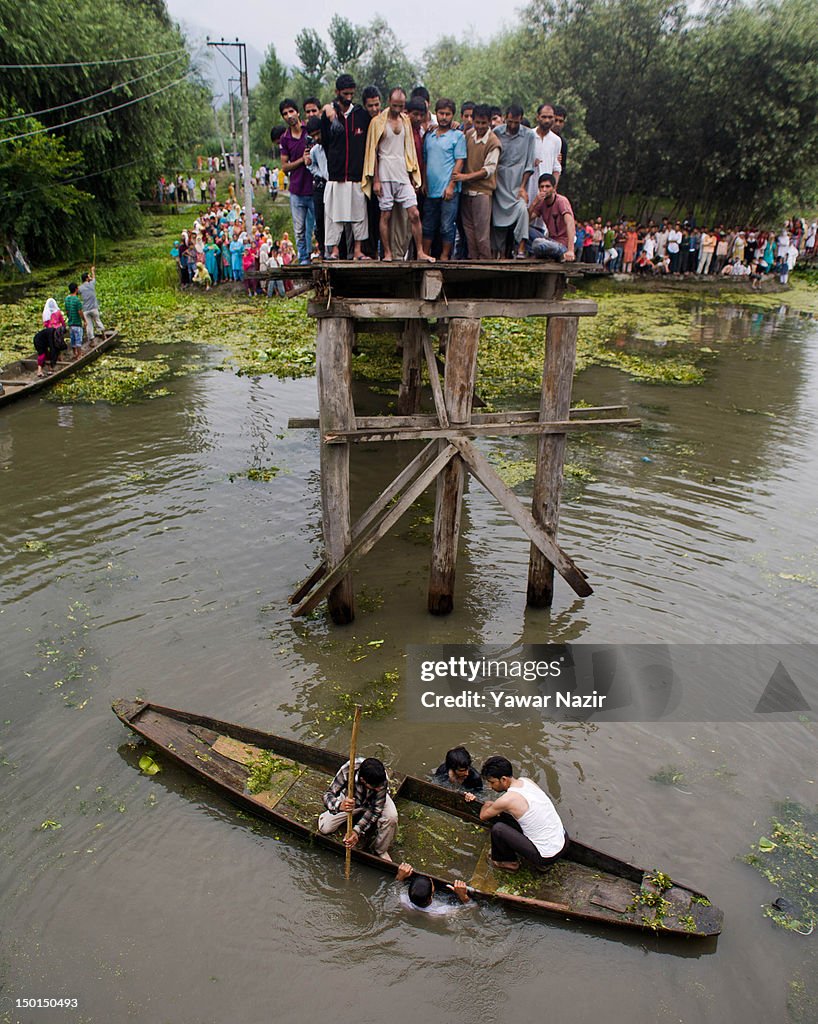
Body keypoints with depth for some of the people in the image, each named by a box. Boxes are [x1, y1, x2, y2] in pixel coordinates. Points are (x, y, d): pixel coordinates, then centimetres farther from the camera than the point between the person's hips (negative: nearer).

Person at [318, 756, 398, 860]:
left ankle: (380, 850, -1)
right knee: (325, 829, -10)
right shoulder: (347, 770, -41)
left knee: (391, 817, -28)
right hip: (351, 801, 0)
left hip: (375, 801, 0)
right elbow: (328, 795, -36)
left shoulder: (382, 779, -37)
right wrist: (340, 805, -58)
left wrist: (357, 831, -38)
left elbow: (375, 809, -28)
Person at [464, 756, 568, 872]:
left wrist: (487, 804, 19)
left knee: (497, 829, -8)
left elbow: (483, 816, 0)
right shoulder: (527, 781, 0)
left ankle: (510, 862, 18)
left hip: (548, 856, -8)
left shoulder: (507, 799, -21)